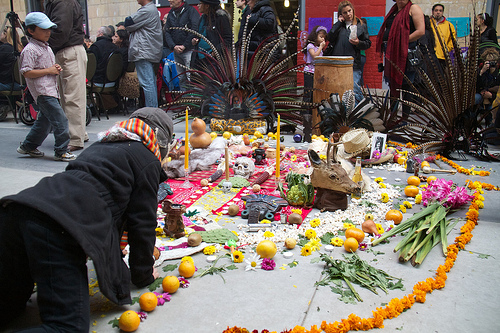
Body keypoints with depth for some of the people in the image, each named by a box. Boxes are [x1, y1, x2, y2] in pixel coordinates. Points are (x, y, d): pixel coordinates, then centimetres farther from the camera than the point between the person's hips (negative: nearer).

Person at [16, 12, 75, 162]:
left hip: (51, 89, 10)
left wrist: (56, 69, 7)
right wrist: (48, 71, -17)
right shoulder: (29, 50, -11)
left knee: (45, 120, 17)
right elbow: (26, 72, -18)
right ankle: (61, 151, -6)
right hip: (42, 91, -10)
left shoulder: (47, 48, 18)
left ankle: (28, 146, 31)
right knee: (60, 120, -14)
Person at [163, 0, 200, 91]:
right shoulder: (171, 14, 15)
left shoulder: (190, 10, -3)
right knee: (181, 78, 9)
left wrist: (184, 46, -14)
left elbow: (194, 30, -11)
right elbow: (167, 32, 10)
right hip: (176, 51, 6)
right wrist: (173, 46, -7)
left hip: (188, 50, -6)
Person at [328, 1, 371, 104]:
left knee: (355, 90, -11)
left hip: (354, 64, -2)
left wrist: (358, 43, -11)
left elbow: (368, 43, 9)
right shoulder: (339, 25, 14)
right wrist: (339, 23, -1)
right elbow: (330, 38, -3)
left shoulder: (361, 26, 10)